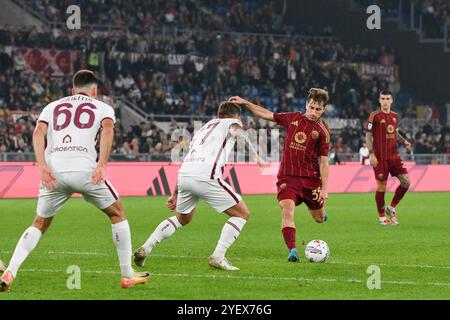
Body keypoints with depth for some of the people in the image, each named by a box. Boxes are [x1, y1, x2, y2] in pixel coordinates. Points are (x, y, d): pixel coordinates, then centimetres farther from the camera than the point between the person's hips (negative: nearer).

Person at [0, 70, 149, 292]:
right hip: (84, 169, -2)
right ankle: (127, 275, 19)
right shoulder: (102, 107, 20)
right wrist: (102, 165, -12)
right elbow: (107, 129, -3)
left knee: (39, 225, 20)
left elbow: (38, 132, 7)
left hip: (53, 172, 3)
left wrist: (42, 166, -3)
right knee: (117, 214, 19)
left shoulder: (53, 107, 26)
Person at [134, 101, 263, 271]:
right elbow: (238, 132, -10)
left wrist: (175, 194, 38)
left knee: (182, 218, 32)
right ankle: (218, 256, -5)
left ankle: (145, 248, 22)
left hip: (184, 175, 7)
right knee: (242, 213, 5)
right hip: (206, 176, -7)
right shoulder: (231, 122, 17)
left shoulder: (203, 129, 35)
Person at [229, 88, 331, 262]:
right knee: (287, 210, -23)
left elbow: (323, 161, -5)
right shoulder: (293, 118, 3)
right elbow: (267, 115, 13)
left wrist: (324, 188, -9)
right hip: (287, 177, 1)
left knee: (319, 218, 14)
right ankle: (292, 251, -24)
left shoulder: (322, 130, -5)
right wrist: (245, 103, 8)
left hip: (310, 178, -1)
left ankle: (320, 211, 53)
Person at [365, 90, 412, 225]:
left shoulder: (395, 116, 11)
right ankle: (381, 216, 13)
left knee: (406, 181, -1)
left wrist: (404, 141, 6)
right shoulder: (375, 116, -6)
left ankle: (391, 208, 16)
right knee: (381, 186, -1)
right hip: (380, 157, -6)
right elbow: (368, 135, -6)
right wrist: (371, 154, -14)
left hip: (394, 156, 6)